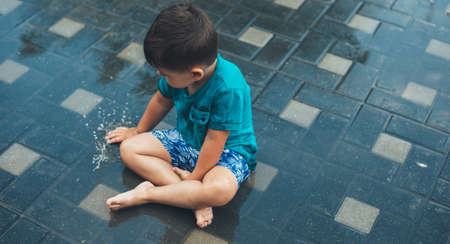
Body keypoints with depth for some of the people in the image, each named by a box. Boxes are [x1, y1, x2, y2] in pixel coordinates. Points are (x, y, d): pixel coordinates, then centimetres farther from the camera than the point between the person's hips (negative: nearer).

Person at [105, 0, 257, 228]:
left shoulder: (229, 88, -36)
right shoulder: (181, 69, -16)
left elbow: (215, 141, -27)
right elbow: (162, 101, 5)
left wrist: (194, 177, -17)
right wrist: (139, 131, 21)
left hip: (227, 149, -7)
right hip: (187, 139, 7)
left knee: (221, 190, -38)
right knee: (129, 148, -6)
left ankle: (147, 193, -21)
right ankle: (194, 197, -19)